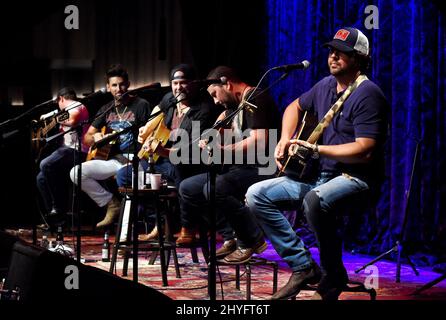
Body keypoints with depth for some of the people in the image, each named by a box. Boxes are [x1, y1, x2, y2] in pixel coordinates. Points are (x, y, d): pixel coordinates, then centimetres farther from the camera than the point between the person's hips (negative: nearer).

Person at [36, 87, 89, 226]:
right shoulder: (73, 108, 27)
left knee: (46, 165, -29)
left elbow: (72, 120, -18)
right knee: (41, 178, 5)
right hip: (69, 148, 11)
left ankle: (59, 207, -23)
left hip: (76, 150, -11)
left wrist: (53, 116, -8)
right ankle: (52, 214, 2)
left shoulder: (76, 106, -4)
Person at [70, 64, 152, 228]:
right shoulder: (106, 110, 16)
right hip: (112, 160, 6)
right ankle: (111, 204, -1)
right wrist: (95, 137, -5)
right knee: (76, 173, -12)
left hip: (134, 159, -6)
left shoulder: (141, 105, 1)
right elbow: (87, 138, 20)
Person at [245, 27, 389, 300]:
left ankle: (333, 278, -19)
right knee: (257, 195, -2)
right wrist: (285, 141, 13)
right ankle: (303, 266, -3)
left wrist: (316, 150, -21)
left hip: (357, 179, -9)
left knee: (315, 200, -41)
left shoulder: (367, 94, -15)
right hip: (322, 175, 9)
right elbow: (296, 107, 31)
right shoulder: (326, 85, 11)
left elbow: (365, 150, -24)